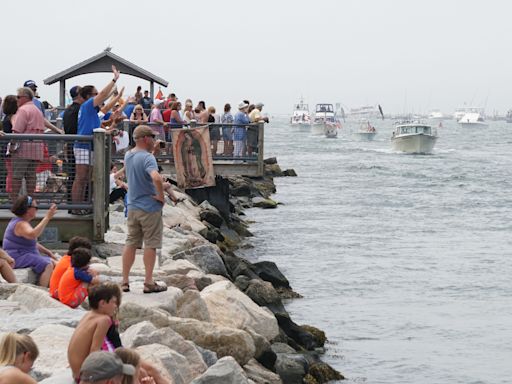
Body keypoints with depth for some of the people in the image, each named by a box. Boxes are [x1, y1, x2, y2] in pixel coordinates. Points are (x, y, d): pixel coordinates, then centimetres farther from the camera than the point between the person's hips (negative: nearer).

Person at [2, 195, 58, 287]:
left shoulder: (24, 223, 15)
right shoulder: (20, 224, -19)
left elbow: (34, 243, 24)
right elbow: (33, 234, -41)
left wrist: (48, 252, 12)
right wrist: (47, 218, -40)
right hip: (18, 258, -11)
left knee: (55, 263, 5)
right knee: (48, 265, -26)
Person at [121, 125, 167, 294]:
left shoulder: (128, 155, 7)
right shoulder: (147, 158, -19)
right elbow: (156, 178, -36)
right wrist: (161, 196, -21)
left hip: (132, 206, 7)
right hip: (150, 207, -7)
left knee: (131, 243, 11)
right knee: (150, 245, 2)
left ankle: (125, 282, 13)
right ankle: (148, 283, 6)